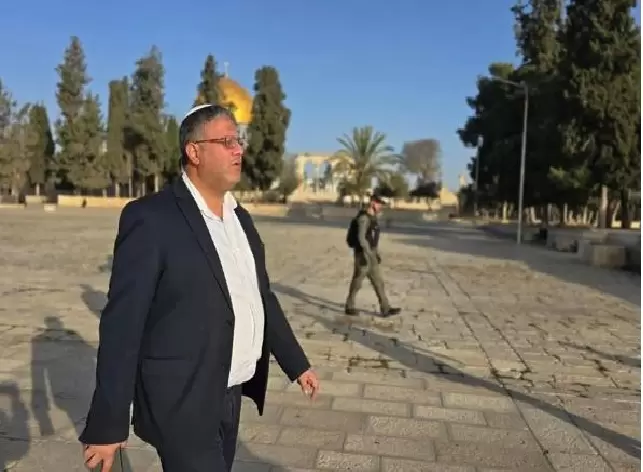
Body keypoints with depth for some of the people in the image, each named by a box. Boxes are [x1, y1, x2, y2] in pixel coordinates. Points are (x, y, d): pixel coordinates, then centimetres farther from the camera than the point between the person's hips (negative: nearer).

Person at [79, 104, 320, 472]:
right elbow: (122, 323, -17)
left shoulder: (240, 217, 8)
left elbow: (262, 298, 14)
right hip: (183, 402, -7)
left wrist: (297, 363, 16)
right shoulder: (150, 218, -16)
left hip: (229, 396, 7)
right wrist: (107, 424, -16)